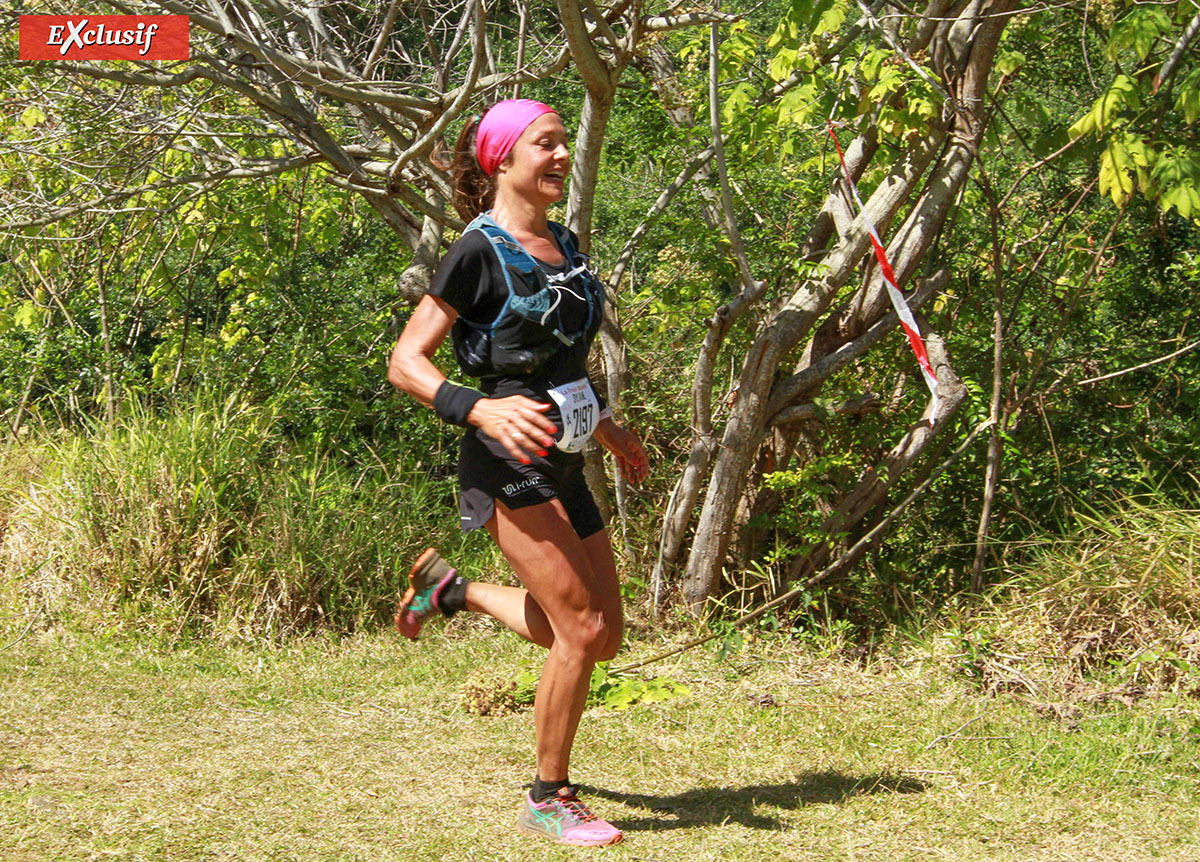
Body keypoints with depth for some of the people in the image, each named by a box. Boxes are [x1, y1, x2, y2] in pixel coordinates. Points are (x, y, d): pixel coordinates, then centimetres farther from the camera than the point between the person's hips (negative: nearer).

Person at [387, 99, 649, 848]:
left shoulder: (564, 246, 13)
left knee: (604, 640, 11)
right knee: (582, 630, -14)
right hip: (509, 462, -8)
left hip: (563, 463, 8)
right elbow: (405, 363, -12)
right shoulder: (479, 253, -10)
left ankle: (452, 590, 29)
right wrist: (481, 410, -27)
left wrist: (606, 426, 27)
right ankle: (550, 800, 2)